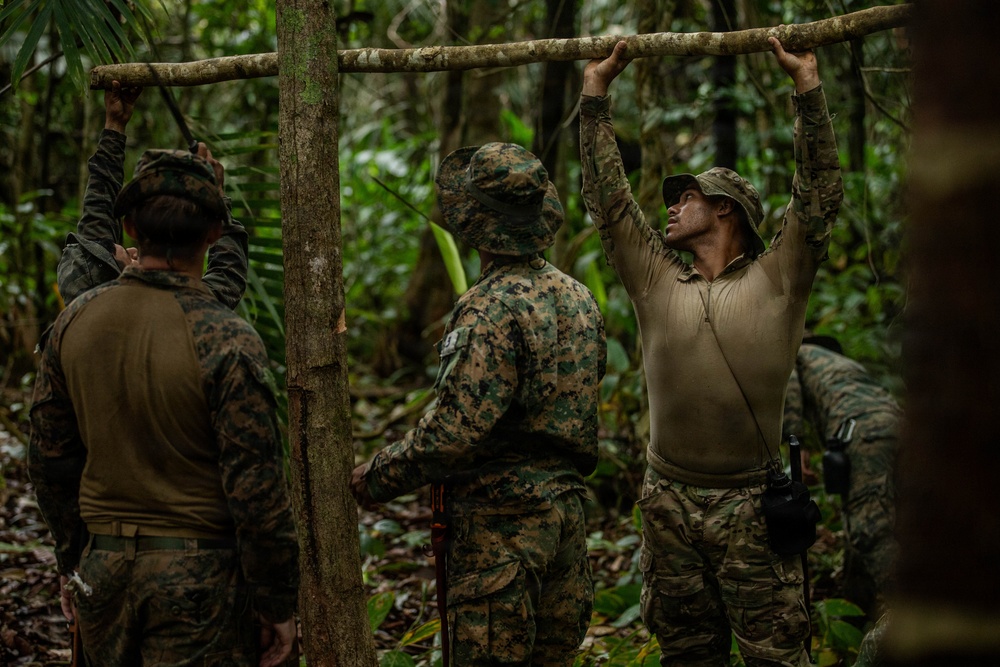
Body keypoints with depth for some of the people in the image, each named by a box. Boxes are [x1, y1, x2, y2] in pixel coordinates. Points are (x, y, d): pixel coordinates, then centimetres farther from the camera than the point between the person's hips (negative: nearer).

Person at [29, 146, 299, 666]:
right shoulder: (227, 342, -17)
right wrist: (278, 604, -5)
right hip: (198, 578, -5)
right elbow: (257, 490, -16)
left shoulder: (75, 320, 0)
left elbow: (49, 458, 9)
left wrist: (70, 562, 21)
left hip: (102, 571, 5)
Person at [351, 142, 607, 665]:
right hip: (568, 503, 9)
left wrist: (372, 480, -12)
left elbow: (454, 430, -23)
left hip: (503, 519, -9)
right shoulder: (578, 299, 8)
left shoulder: (491, 312, -19)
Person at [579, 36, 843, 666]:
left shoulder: (776, 281, 1)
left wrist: (808, 84, -7)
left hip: (753, 505, -4)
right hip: (669, 502, 4)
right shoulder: (657, 282, 9)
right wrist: (596, 91, 9)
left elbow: (820, 193, -6)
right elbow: (607, 194, 9)